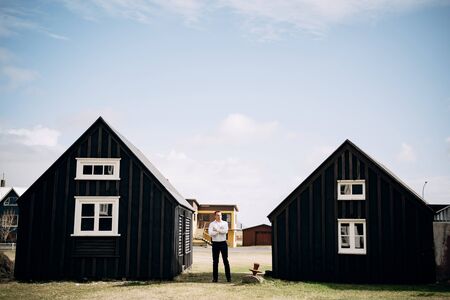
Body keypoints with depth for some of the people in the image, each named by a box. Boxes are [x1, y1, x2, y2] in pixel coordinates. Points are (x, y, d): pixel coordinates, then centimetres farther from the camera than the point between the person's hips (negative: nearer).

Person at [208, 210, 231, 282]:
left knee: (225, 260, 2)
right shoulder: (212, 224, 3)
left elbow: (225, 231, -12)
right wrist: (220, 231, -13)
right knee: (215, 261, 3)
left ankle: (228, 277, 5)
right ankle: (215, 278, 8)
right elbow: (210, 233, -13)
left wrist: (217, 230, -11)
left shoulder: (225, 223, 7)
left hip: (223, 243, 1)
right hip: (215, 243, 0)